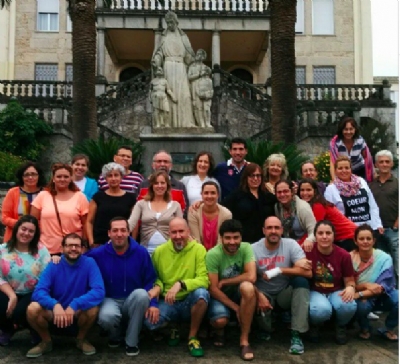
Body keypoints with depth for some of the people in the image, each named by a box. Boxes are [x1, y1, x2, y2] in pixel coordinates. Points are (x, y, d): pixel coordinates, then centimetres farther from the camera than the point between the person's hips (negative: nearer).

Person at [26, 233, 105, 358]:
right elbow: (39, 291, -18)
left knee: (93, 308, -32)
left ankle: (81, 339, 0)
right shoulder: (53, 265, -7)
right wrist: (55, 305, -39)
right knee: (32, 308, -26)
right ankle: (46, 341, 4)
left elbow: (99, 291, -23)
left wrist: (74, 305, -36)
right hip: (54, 313, 1)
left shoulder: (89, 263, -11)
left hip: (79, 314, -1)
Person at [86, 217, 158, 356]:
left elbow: (150, 281, -5)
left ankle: (131, 341, -14)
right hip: (110, 300, -1)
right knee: (106, 316, -36)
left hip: (133, 301, 1)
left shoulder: (141, 252, -8)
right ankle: (115, 335, 6)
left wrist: (153, 303, -18)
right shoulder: (98, 254, -7)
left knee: (142, 294, -35)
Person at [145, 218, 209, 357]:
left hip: (190, 302, -1)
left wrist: (180, 284, -32)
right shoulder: (160, 251, 0)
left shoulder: (198, 249, -8)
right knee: (149, 321, -29)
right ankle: (171, 330, 10)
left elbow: (204, 280, -17)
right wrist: (157, 287, -14)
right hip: (167, 303, 2)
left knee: (201, 293, -36)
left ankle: (192, 337, -11)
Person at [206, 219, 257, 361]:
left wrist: (224, 281, -21)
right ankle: (220, 330, 11)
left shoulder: (246, 248, -15)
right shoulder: (213, 255, -21)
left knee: (247, 286, -34)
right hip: (220, 295, -2)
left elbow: (251, 277, -27)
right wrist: (235, 307, -19)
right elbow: (213, 289, -19)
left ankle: (244, 340, -20)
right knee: (220, 321, -33)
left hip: (239, 292, 2)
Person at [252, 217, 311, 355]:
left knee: (301, 281, -29)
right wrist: (259, 296, -31)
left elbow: (308, 272, -24)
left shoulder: (291, 245, -11)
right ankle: (265, 330, 4)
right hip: (264, 294, 0)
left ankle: (296, 334, -24)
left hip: (285, 293, 1)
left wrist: (279, 270, -29)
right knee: (256, 305, -34)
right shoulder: (254, 249, -10)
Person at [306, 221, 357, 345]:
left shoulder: (343, 255, -7)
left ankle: (341, 327, 6)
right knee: (321, 310, -37)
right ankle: (314, 326, 4)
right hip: (315, 292, -2)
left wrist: (350, 287, -20)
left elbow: (349, 280, 3)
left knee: (349, 306, -33)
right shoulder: (307, 251, -14)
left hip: (336, 292, 2)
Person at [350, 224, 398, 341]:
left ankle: (388, 329, 1)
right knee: (362, 305, -35)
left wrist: (359, 294, -34)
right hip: (363, 299, -1)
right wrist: (366, 285, -30)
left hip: (382, 297, 1)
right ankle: (364, 328, 1)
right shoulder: (350, 258, -13)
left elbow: (383, 286, -22)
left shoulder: (384, 258, -16)